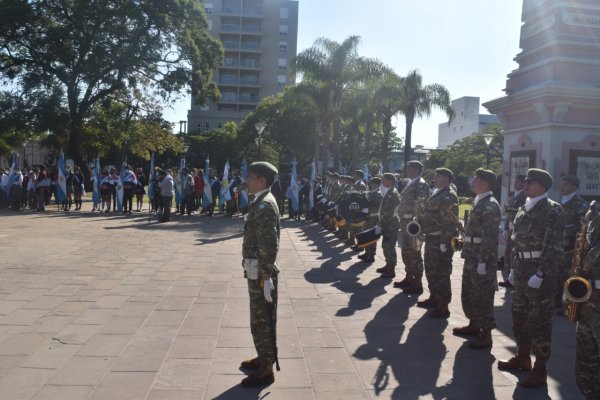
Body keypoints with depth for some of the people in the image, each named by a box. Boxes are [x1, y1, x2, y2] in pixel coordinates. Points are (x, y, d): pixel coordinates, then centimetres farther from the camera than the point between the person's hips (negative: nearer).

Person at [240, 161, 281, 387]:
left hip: (260, 273, -10)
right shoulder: (262, 202, 11)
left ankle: (266, 370, 16)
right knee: (261, 319, 21)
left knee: (262, 321, 3)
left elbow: (270, 245, -25)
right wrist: (262, 273, 19)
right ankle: (264, 358, 37)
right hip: (257, 270, 10)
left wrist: (266, 277, -22)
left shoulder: (264, 206, -21)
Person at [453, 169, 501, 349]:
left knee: (482, 297, 1)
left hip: (483, 260, -10)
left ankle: (486, 334, 13)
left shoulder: (490, 206, -17)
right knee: (468, 294, 19)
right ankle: (474, 325, 35)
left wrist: (482, 262, -22)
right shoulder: (479, 202, 13)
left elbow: (490, 237, -21)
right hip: (471, 258, 10)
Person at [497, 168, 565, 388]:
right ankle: (522, 357, 33)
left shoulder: (553, 210, -12)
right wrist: (514, 268, 15)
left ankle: (540, 369, 14)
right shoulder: (523, 210, 12)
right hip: (522, 272, 8)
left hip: (540, 273, -8)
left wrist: (540, 273, -21)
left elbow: (554, 247, -17)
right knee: (519, 317, 17)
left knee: (539, 322, 1)